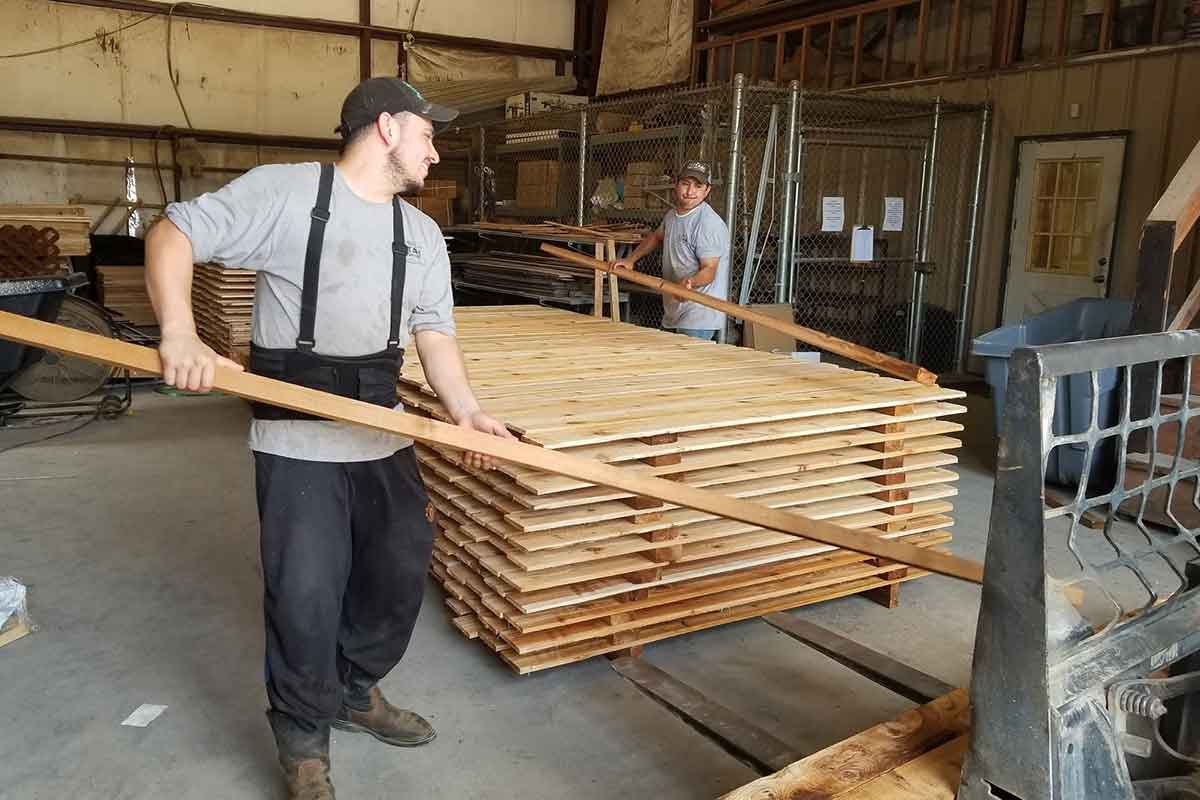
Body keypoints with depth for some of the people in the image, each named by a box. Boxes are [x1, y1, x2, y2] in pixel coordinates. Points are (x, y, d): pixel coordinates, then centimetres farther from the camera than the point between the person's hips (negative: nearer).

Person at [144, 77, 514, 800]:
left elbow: (434, 332, 6)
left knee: (402, 570, 14)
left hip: (385, 434, 6)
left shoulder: (423, 234, 10)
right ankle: (303, 740, 23)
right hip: (298, 437, -6)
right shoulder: (283, 191, -8)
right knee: (306, 594, -1)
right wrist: (180, 334, -23)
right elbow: (174, 234, -8)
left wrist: (466, 411, -9)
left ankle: (356, 691, 39)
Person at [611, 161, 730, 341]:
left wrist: (690, 282, -41)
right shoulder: (672, 215, 11)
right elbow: (656, 237, 32)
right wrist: (631, 259, 21)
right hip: (672, 314, 9)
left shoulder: (710, 224, -17)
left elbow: (709, 270, -21)